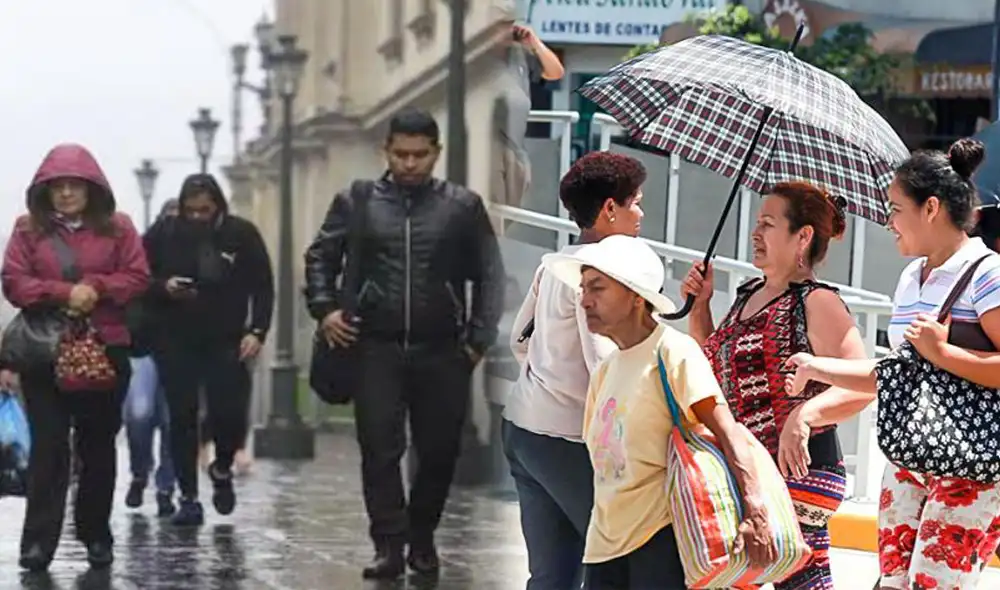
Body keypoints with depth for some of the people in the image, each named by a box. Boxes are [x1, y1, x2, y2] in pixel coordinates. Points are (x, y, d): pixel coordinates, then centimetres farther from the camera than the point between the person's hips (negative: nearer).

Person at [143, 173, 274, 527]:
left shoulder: (242, 234, -2)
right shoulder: (164, 233, -1)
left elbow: (263, 286, 1)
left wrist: (257, 331, -10)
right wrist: (163, 287, -15)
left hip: (226, 342, -1)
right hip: (176, 342, 1)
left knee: (230, 414, -8)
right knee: (182, 418, 0)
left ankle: (222, 470, 23)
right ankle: (188, 498, 8)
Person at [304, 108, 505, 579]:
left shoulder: (463, 206, 4)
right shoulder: (357, 203, 6)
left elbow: (489, 276, 7)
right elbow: (320, 257, 14)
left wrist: (479, 338, -1)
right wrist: (324, 309, -1)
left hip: (442, 352, 0)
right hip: (377, 349, 0)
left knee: (439, 452, 5)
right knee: (379, 448, -5)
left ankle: (422, 540, 21)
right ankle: (389, 545, -2)